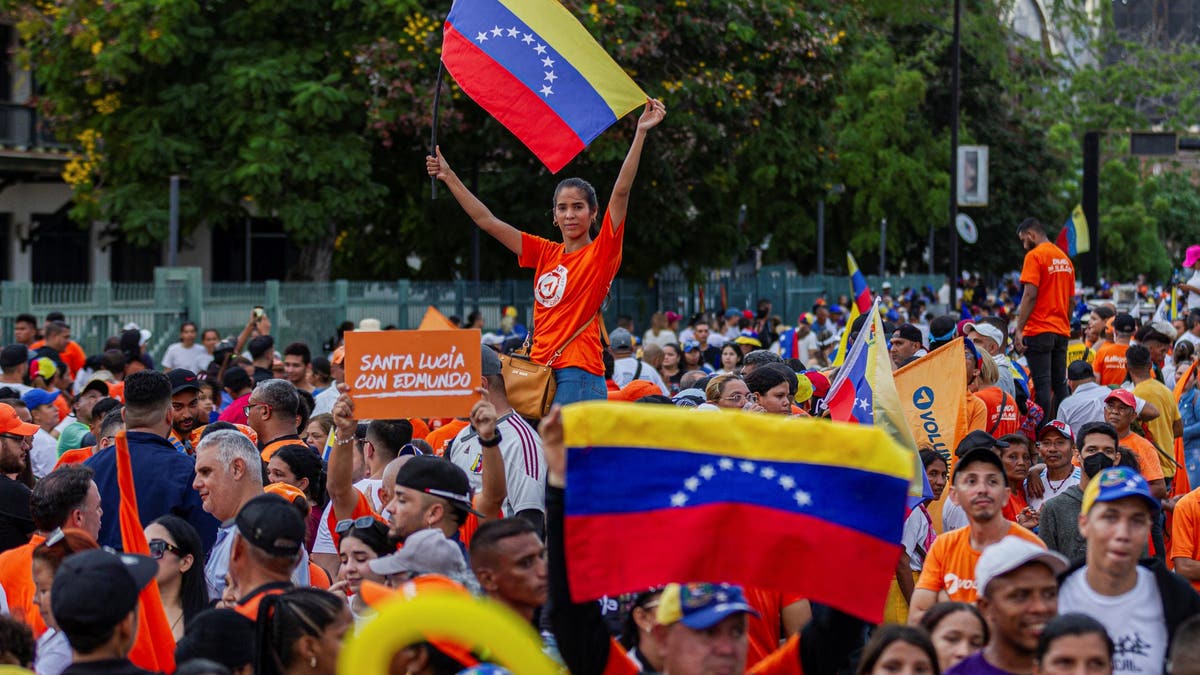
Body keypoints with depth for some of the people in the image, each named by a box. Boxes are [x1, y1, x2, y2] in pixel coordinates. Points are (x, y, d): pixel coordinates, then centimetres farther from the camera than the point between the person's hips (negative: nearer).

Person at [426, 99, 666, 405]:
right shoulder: (546, 253, 14)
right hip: (539, 370, 6)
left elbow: (621, 191, -9)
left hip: (579, 374, -6)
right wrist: (448, 177, 20)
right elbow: (487, 221, 19)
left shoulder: (601, 252, 0)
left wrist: (640, 132, -17)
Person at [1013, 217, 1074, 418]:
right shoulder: (1065, 258, 15)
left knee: (1042, 384, -8)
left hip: (1039, 330, -7)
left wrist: (1019, 329, -15)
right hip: (1061, 331, 7)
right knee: (1060, 384, 8)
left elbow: (1030, 295, -16)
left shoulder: (1034, 256, -8)